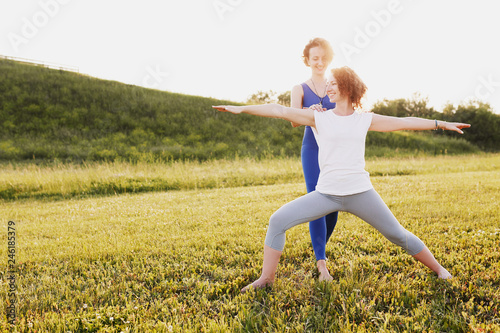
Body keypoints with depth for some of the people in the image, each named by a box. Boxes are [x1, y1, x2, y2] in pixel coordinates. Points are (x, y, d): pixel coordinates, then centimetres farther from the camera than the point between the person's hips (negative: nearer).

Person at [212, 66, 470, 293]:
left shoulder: (365, 120, 7)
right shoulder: (319, 118, 4)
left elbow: (404, 122, 12)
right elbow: (280, 111, -1)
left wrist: (441, 124, 12)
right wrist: (242, 108, -5)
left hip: (360, 192, 0)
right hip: (326, 194, 0)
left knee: (397, 234, 6)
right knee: (278, 220, -11)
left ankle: (438, 269, 29)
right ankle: (267, 278, 3)